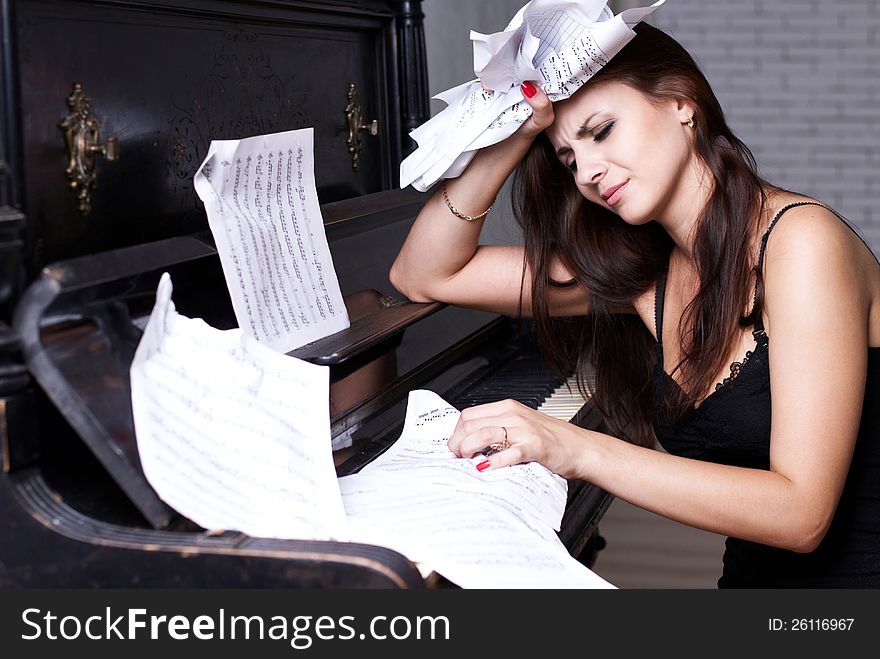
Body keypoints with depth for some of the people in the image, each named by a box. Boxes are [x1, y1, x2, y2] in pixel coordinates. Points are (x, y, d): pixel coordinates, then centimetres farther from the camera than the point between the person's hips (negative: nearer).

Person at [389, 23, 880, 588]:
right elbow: (424, 276, 8)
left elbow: (801, 513, -23)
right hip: (753, 575, 6)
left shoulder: (801, 241, -16)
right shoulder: (644, 271, 5)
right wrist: (510, 140, -4)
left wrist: (581, 451, -28)